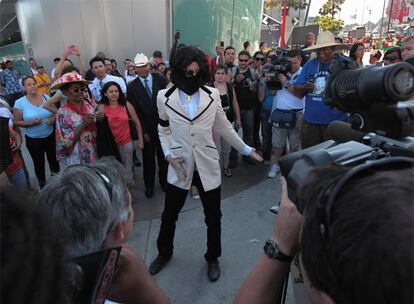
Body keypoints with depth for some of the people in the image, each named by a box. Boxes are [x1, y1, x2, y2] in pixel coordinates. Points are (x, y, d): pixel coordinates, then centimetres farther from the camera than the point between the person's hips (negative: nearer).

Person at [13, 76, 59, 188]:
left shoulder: (46, 97, -3)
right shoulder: (20, 102, -11)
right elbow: (16, 122, -7)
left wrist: (53, 118, -14)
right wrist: (31, 123, -23)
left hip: (50, 136, 2)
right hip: (33, 139, -2)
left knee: (53, 159, 16)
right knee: (39, 163, 13)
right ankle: (42, 185, 33)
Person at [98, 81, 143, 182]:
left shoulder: (126, 105, -4)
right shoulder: (101, 107, -4)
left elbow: (137, 123, 1)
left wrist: (140, 140, 2)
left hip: (126, 143, 0)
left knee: (127, 171, 10)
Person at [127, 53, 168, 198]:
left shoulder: (160, 79, -2)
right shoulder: (132, 86, -4)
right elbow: (134, 111, -5)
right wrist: (143, 131, -7)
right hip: (147, 128, 0)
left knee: (163, 155, 14)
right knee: (148, 157, 12)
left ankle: (164, 180, 34)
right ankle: (149, 184, 30)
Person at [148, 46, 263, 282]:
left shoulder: (212, 95, -3)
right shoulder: (165, 97, -4)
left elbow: (224, 127, 6)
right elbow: (164, 129, 8)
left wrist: (246, 149, 8)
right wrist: (168, 153, -7)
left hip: (207, 167, 0)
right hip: (180, 167, 0)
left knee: (213, 218, 13)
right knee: (169, 215, 16)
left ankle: (213, 258, 39)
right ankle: (164, 253, 44)